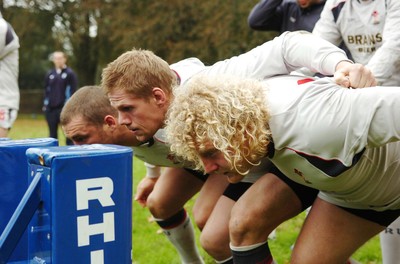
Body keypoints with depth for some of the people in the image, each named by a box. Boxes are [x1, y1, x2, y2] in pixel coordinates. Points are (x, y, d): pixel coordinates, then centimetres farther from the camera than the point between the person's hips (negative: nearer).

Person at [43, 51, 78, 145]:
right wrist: (45, 104, 7)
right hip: (51, 108, 5)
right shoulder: (50, 74, 12)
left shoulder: (70, 73, -2)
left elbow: (73, 91, -6)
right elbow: (46, 90, 16)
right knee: (52, 133, 10)